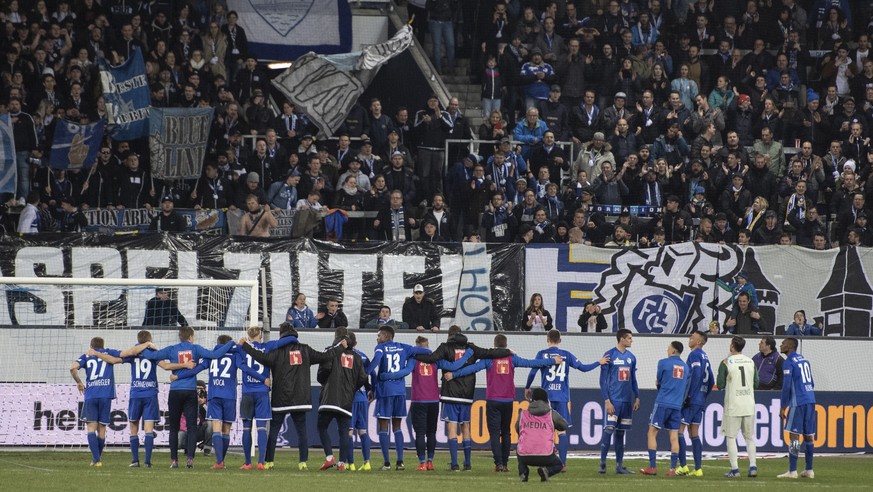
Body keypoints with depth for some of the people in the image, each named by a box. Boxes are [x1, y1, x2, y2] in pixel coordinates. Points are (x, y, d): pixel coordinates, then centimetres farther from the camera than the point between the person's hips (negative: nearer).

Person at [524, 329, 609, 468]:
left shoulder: (542, 354, 0)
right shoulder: (567, 355, 4)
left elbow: (533, 372, -4)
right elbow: (583, 368, 4)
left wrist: (527, 388, 12)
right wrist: (599, 363, 19)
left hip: (546, 397, -1)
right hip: (563, 398, 1)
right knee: (562, 430, 2)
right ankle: (562, 463, -4)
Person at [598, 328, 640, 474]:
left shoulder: (631, 358, 13)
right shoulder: (610, 355, -5)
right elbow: (603, 379, -7)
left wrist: (637, 398, 11)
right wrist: (607, 400, -13)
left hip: (627, 401, 6)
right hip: (613, 400, -6)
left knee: (620, 433, 8)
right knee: (609, 430, -12)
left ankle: (619, 465, 11)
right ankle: (602, 463, -8)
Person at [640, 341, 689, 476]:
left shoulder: (663, 363, -3)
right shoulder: (685, 367, 12)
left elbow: (659, 382, 8)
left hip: (662, 403, -5)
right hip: (677, 406, 5)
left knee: (652, 433, 2)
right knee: (674, 437, 4)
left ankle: (652, 467, -4)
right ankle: (672, 469, -1)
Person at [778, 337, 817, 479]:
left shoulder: (789, 362, -7)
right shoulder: (804, 360, 17)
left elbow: (786, 386, -13)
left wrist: (783, 407, -8)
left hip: (798, 402, -8)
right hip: (810, 401, 8)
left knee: (794, 435, -7)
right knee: (808, 436, 11)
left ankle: (792, 471, -11)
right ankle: (809, 470, 14)